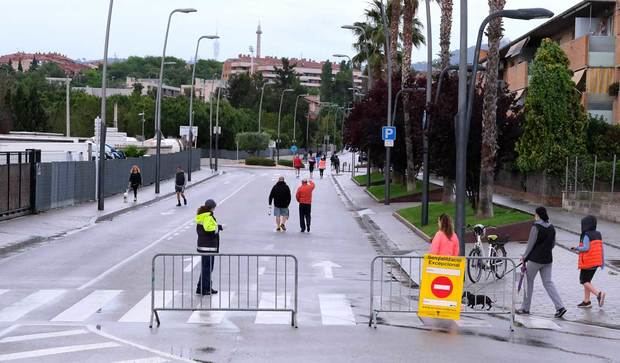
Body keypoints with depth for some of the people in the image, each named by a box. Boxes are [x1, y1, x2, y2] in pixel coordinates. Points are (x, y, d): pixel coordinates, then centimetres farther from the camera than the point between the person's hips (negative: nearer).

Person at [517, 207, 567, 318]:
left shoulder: (536, 227, -14)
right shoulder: (551, 227, 6)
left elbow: (531, 244, -12)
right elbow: (553, 244, 13)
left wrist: (524, 257, -2)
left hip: (535, 259, -6)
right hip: (548, 259, 6)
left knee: (529, 281, 8)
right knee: (548, 283, 7)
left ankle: (525, 308, 15)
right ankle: (560, 307, -6)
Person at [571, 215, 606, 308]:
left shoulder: (586, 235, -14)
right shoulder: (598, 234, 8)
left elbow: (586, 248, -23)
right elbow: (601, 248, 9)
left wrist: (576, 248, -7)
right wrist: (602, 261, 11)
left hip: (588, 262, -8)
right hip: (596, 262, 8)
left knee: (584, 281, 2)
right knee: (587, 280, 17)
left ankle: (598, 293, -17)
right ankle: (586, 301, 17)